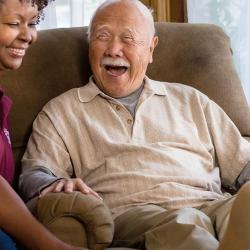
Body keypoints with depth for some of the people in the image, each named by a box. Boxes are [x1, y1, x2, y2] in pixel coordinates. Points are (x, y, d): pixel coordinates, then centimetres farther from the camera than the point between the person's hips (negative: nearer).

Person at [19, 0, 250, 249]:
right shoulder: (60, 112, 19)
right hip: (127, 215, -3)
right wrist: (55, 185, -19)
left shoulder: (190, 100, 25)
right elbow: (34, 174, 6)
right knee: (184, 224, -38)